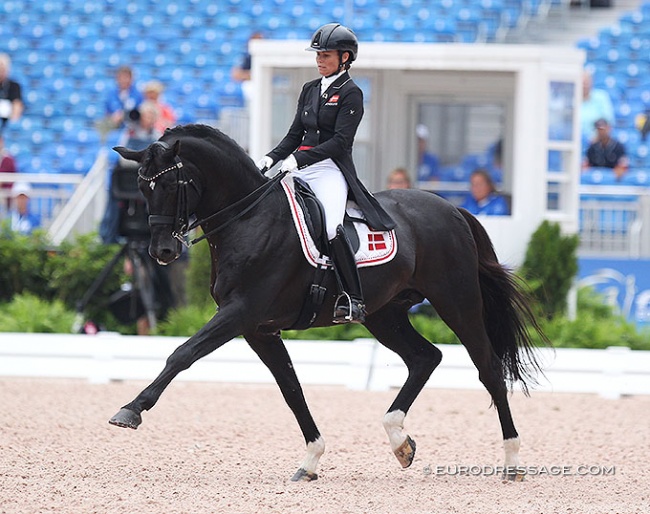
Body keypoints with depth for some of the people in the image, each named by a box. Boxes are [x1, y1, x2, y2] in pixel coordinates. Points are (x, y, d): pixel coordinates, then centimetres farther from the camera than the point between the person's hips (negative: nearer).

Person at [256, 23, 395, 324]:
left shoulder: (350, 93, -3)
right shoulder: (310, 90, 18)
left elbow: (340, 141, -13)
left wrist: (298, 159, -20)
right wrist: (270, 159, 2)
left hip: (331, 170, -8)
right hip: (301, 172, 8)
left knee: (332, 228, -30)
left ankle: (353, 299, -28)